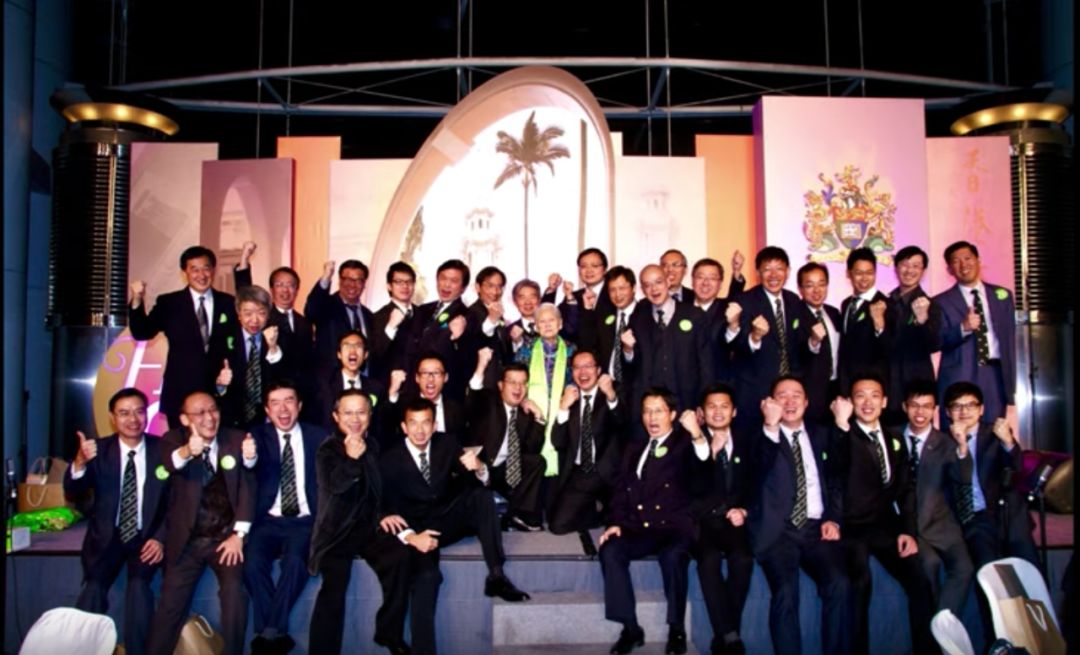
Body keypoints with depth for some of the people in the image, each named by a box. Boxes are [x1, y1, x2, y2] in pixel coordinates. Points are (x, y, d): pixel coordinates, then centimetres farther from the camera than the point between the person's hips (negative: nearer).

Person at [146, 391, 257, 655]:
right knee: (171, 602, -9)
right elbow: (165, 464, -22)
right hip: (186, 540, 0)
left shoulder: (237, 439, 4)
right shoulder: (173, 439, 1)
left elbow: (247, 487, -1)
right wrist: (186, 452, -46)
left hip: (226, 536, 0)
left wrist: (238, 534, -10)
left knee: (234, 590, -19)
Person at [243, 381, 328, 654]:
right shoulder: (258, 436, 6)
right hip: (268, 520, 1)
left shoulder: (318, 437, 7)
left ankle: (270, 632, -19)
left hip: (305, 521, -1)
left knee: (295, 561, -30)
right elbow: (250, 479, -13)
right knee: (253, 562, -27)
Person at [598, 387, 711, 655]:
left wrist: (699, 436, -38)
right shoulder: (634, 449, 21)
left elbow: (699, 469, -17)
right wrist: (617, 522, 0)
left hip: (673, 527, -4)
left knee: (673, 555, -36)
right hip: (638, 528, 4)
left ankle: (676, 630, -17)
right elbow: (621, 491, 19)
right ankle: (630, 628, -16)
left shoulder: (683, 444, 6)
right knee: (610, 550, -26)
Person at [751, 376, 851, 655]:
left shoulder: (821, 437, 20)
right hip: (777, 528, -3)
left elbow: (835, 482, 19)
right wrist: (771, 427, -30)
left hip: (815, 527, 3)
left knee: (839, 584, -23)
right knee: (786, 590, -26)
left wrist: (833, 519, 2)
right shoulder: (763, 437, 7)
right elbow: (761, 467, -14)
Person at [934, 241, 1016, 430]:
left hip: (995, 377, 3)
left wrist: (1011, 386, 10)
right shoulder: (941, 302, 4)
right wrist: (964, 328, -25)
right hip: (959, 379, -2)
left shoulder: (1002, 295, 14)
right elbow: (939, 342, -6)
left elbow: (1010, 340, 14)